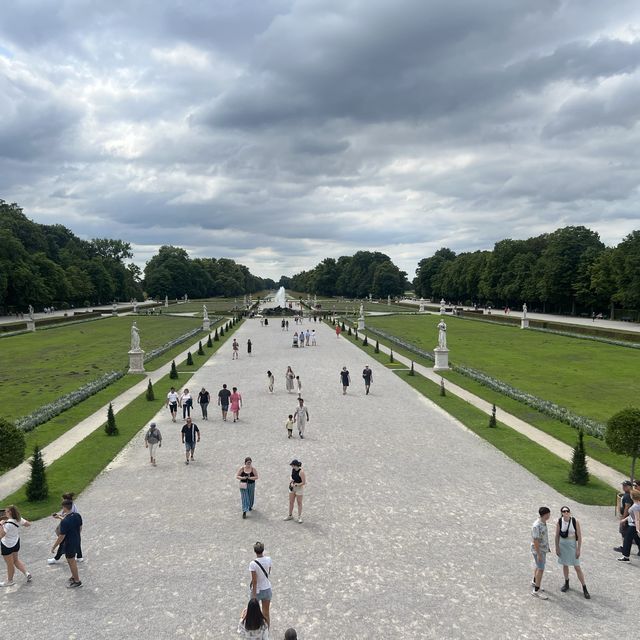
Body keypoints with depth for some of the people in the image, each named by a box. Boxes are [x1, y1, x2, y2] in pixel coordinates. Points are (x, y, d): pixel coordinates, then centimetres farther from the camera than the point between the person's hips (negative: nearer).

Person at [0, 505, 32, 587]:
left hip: (7, 545, -7)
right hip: (16, 543, 7)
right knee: (16, 560, 26)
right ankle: (26, 573, 18)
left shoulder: (8, 523, -31)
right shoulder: (19, 519, -8)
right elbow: (28, 524, 6)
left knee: (9, 564, 13)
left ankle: (9, 581, 32)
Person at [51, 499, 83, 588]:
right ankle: (74, 576, 41)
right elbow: (80, 528, 6)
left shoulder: (64, 521, -30)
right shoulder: (77, 515, -7)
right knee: (73, 560, 26)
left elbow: (61, 537, -23)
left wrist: (54, 547, -11)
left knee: (71, 562, 10)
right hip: (77, 541, 7)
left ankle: (77, 581, 23)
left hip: (69, 544, -7)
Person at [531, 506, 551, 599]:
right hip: (538, 550, -9)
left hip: (543, 549, 9)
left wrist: (546, 547, 22)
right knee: (541, 569, -5)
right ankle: (536, 591, 2)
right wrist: (539, 554, -24)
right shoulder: (537, 526, -31)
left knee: (539, 566, 23)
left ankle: (535, 582, 42)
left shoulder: (543, 522, -1)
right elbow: (535, 541, -28)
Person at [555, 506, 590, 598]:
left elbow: (579, 536, -9)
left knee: (577, 567, 0)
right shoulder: (559, 522, -10)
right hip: (562, 544, 2)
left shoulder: (575, 522, -15)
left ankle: (584, 588, 11)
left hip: (572, 545, -2)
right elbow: (557, 536, -1)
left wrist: (578, 549, -10)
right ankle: (566, 584, 34)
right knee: (565, 565, 16)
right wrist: (557, 548, 0)